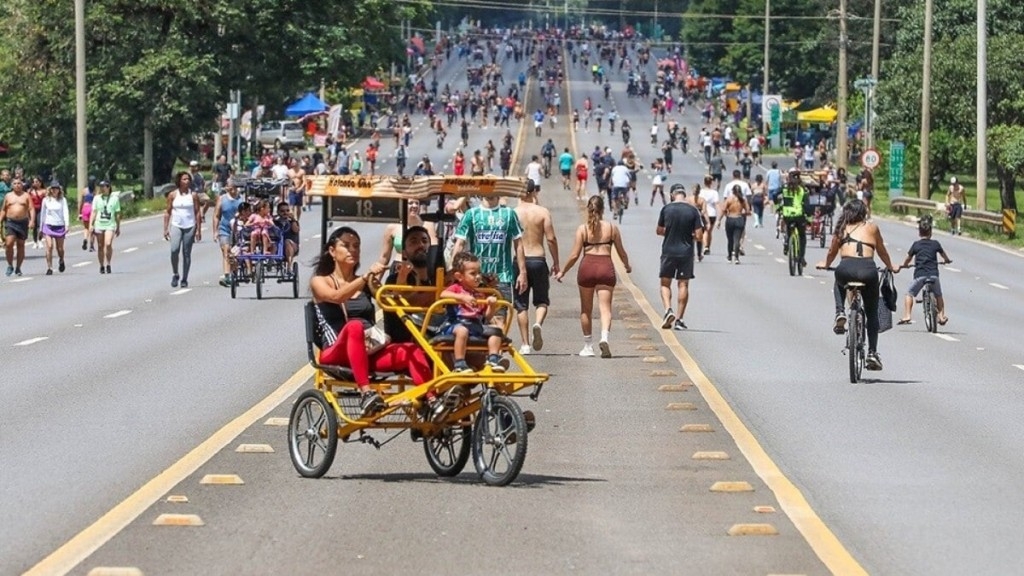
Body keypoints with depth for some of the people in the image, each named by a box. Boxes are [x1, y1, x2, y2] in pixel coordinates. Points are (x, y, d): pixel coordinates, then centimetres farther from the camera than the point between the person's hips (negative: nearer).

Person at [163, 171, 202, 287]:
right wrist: (165, 229, 3)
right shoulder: (173, 195, 4)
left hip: (190, 227, 0)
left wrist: (198, 229, 2)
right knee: (174, 250, -19)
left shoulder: (193, 195, 3)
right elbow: (167, 212, 7)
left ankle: (184, 279, 11)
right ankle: (175, 274, -2)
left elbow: (197, 213, 6)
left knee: (186, 254, 2)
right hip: (176, 226, 0)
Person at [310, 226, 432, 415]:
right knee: (354, 326, -38)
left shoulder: (365, 283, 20)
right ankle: (366, 393, -50)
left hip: (369, 351, 5)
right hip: (336, 353, -5)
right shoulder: (320, 281, 7)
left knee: (413, 350, -23)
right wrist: (367, 277, -27)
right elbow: (336, 296, -16)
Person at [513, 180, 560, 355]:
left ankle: (525, 344, 6)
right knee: (542, 300, 13)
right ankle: (538, 324, -18)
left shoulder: (513, 213, -2)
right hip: (538, 260, 0)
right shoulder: (542, 212, -3)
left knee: (521, 304, 8)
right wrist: (556, 262, 4)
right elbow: (551, 239, -6)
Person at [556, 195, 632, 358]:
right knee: (605, 307, -2)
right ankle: (604, 337, -27)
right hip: (606, 267, 0)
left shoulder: (582, 229, 0)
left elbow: (575, 255, -2)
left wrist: (563, 271, 11)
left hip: (587, 267, 0)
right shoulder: (612, 227, 3)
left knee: (586, 310, 14)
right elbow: (621, 252, 9)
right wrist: (627, 266, 29)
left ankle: (588, 346, 20)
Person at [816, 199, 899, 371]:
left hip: (846, 269, 0)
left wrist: (825, 264, 54)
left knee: (839, 285, 39)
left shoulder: (842, 228, 21)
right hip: (867, 270, 0)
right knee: (872, 314, 18)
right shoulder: (872, 227, 20)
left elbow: (832, 252, 32)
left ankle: (840, 314, 14)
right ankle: (872, 353, 12)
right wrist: (891, 267, 49)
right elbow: (882, 252, 30)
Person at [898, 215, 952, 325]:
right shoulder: (935, 244, 10)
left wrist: (904, 265, 37)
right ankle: (941, 316, 14)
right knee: (938, 295, 23)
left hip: (919, 275, -2)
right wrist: (947, 260, 50)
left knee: (909, 294, 14)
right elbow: (943, 255, 27)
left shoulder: (916, 245, 5)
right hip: (933, 274, 2)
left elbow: (908, 258, 15)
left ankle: (906, 316, 1)